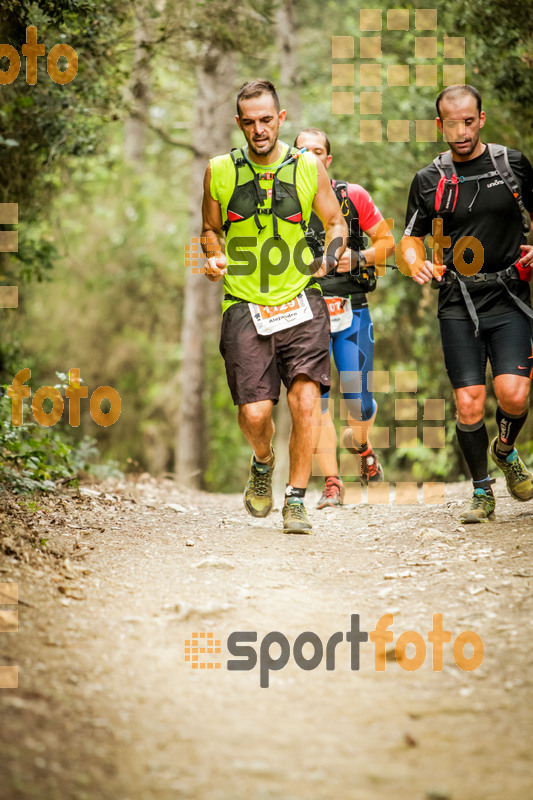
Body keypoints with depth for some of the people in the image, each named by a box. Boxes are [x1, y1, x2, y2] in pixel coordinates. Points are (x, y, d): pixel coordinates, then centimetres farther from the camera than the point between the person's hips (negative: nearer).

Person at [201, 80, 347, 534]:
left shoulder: (307, 168, 3)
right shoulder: (220, 171, 4)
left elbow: (336, 222, 16)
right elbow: (211, 229, 19)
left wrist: (331, 256, -4)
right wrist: (215, 258, -2)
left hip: (301, 302, 0)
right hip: (245, 307, 0)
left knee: (305, 400, -15)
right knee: (255, 413, -8)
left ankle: (296, 500, 0)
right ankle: (263, 464, 28)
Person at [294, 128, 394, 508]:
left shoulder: (353, 196, 0)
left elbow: (386, 241, 6)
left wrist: (358, 258, -11)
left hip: (351, 310, 0)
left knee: (358, 399, -3)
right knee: (315, 398, -9)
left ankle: (361, 444, 32)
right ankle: (332, 482, 0)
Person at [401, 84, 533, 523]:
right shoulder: (430, 180, 6)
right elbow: (411, 237, 14)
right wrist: (417, 264, -8)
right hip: (459, 304, 1)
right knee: (469, 404, -5)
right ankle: (482, 492, 15)